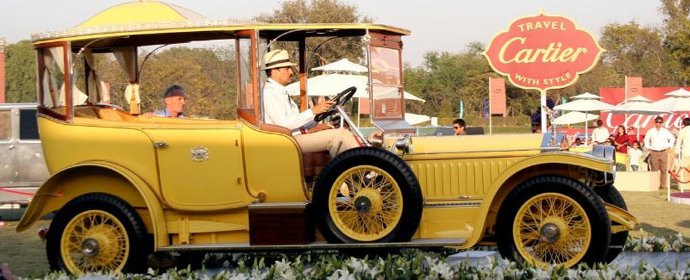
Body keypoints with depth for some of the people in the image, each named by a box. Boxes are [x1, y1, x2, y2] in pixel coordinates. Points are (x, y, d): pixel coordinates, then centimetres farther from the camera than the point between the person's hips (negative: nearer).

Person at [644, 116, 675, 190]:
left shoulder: (665, 131, 3)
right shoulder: (650, 131, 3)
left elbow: (672, 139, 15)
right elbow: (646, 140, 17)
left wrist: (669, 147, 7)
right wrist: (648, 147, 9)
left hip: (663, 153, 0)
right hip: (654, 153, 0)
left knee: (664, 170, -1)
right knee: (654, 170, -1)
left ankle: (663, 186, 3)